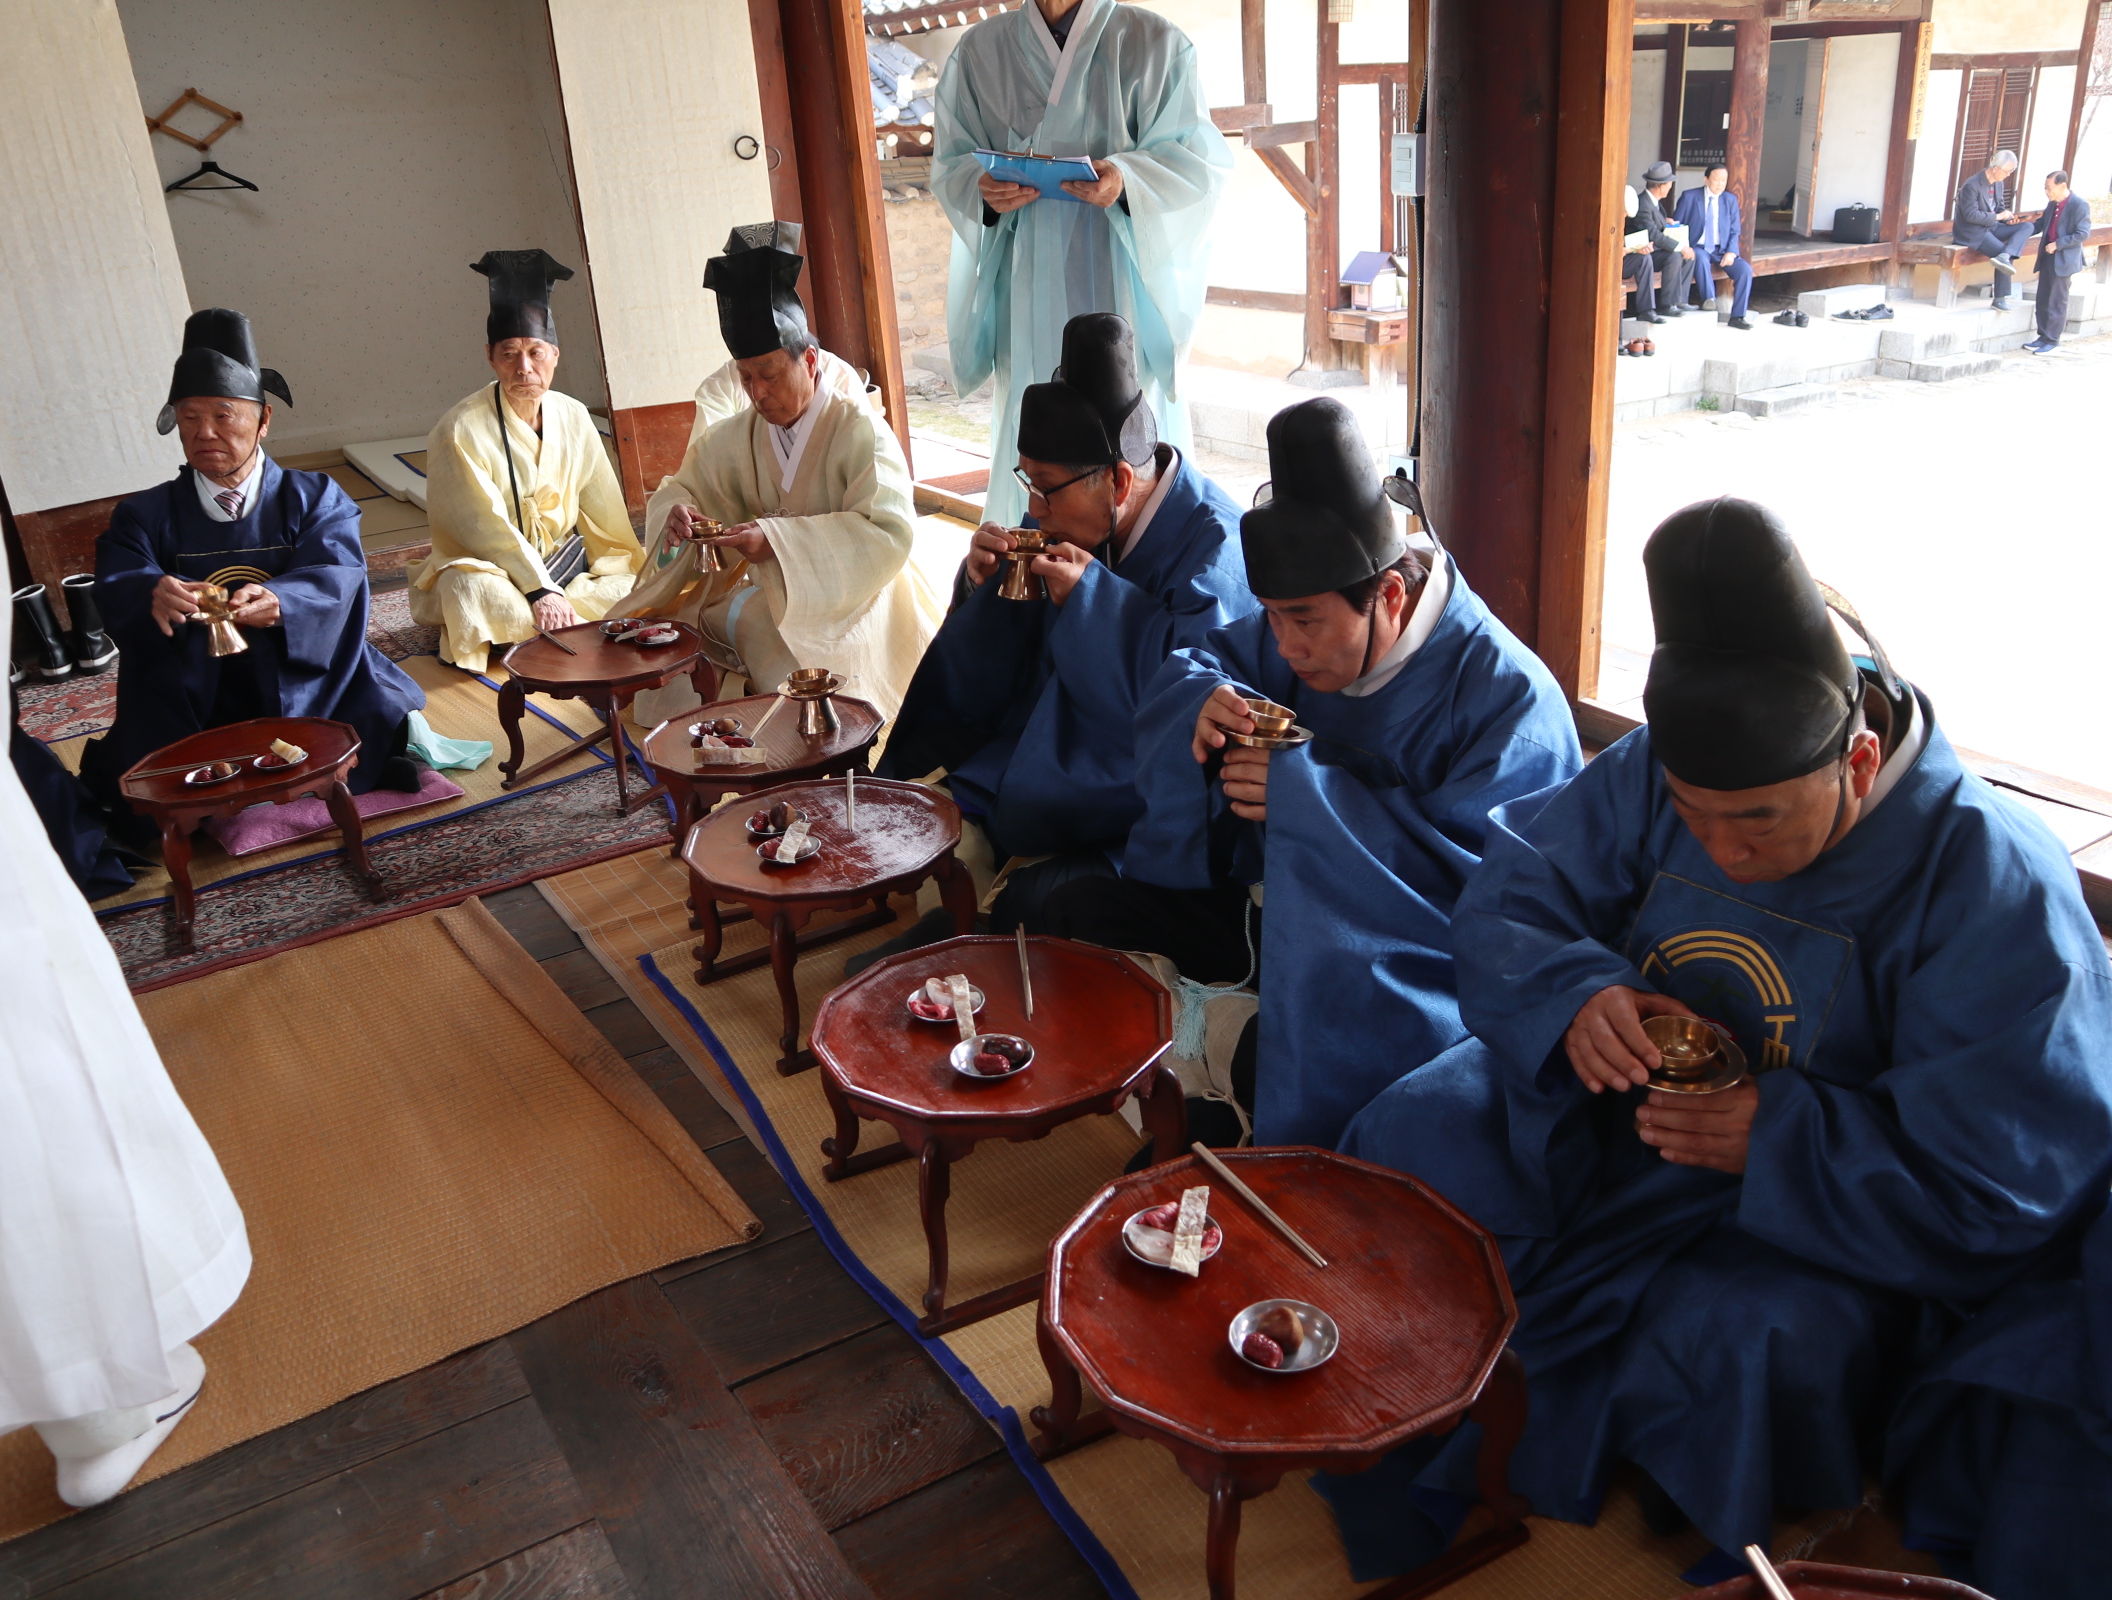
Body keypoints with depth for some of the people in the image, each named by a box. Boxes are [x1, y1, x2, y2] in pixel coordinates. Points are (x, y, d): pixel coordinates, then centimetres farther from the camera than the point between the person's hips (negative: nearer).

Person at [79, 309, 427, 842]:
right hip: (191, 709, 1)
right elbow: (115, 590, -9)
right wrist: (152, 596, -35)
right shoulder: (145, 515, 9)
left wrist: (279, 602, -37)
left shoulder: (314, 498, 6)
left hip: (305, 692, 0)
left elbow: (336, 577, -13)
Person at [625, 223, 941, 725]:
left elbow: (890, 533, -25)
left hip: (850, 595, -6)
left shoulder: (859, 430, -14)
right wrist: (675, 514, -11)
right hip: (770, 589, 6)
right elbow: (682, 486, 15)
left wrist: (779, 539, -31)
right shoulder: (738, 435, 3)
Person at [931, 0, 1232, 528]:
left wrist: (1127, 178, -22)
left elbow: (1200, 156, -2)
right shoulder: (979, 50, 10)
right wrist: (984, 190, -13)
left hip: (1124, 275, -2)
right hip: (1029, 280, 2)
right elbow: (951, 163, 11)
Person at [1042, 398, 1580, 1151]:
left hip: (1408, 958, -8)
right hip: (1285, 904, 8)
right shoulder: (1304, 629, 0)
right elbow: (1186, 670, 11)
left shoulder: (1510, 698, -20)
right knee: (1082, 907, 1)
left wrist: (1312, 795, -31)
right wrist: (1208, 706, -16)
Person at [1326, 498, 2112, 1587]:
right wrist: (1573, 997, -25)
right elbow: (1505, 903, -3)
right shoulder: (1652, 773, -7)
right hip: (1605, 1123, 5)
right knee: (1405, 1140, -15)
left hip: (1817, 1222, -4)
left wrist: (1780, 1137, -30)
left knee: (1762, 1345, -35)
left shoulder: (1993, 881, -21)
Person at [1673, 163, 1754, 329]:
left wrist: (1731, 252, -11)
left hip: (1722, 250, 3)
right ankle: (1709, 299, -32)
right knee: (1701, 259, -39)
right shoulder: (1689, 197, 0)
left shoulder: (1731, 200, 10)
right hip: (1698, 248, -3)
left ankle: (1737, 316, -12)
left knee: (1746, 270, -19)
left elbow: (1735, 231, 8)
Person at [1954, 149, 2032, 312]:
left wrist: (2008, 217, -5)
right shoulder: (1972, 185, -18)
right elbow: (1971, 215, -23)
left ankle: (2004, 257, -28)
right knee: (2005, 253, -22)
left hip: (1991, 226, 8)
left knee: (2027, 226, -12)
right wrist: (1998, 216, -20)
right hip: (1971, 232, -8)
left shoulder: (1999, 183, 7)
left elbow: (2000, 207, 18)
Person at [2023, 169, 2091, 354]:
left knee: (2057, 301, -1)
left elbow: (2083, 234, -17)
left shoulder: (2079, 205, -15)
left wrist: (2057, 244, -20)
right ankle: (2043, 336, 19)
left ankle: (2052, 339, 6)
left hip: (2063, 259, -7)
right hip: (2048, 256, 7)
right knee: (2043, 300, 11)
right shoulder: (2052, 203, 7)